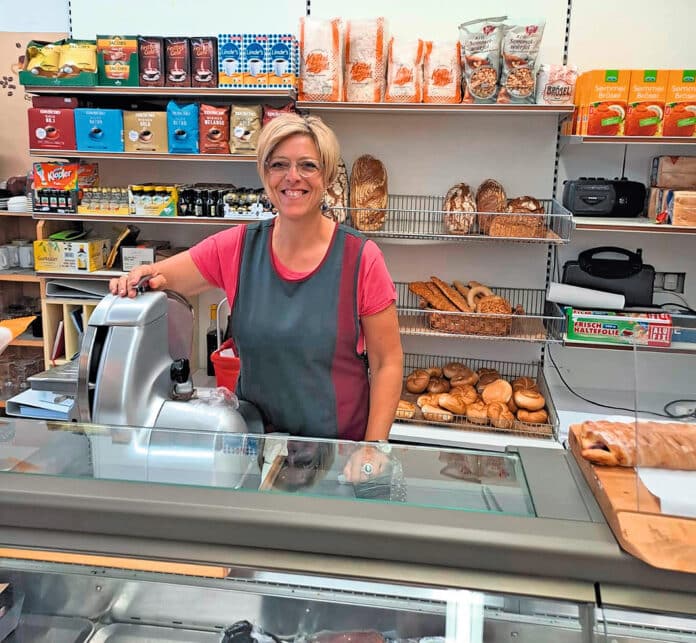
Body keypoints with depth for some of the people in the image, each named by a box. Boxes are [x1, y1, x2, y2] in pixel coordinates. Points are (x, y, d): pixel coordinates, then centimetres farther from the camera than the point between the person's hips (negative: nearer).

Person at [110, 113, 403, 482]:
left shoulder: (359, 258, -12)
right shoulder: (238, 248, -4)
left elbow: (387, 362, -8)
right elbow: (155, 279, 2)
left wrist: (373, 448, -14)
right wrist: (140, 278, -21)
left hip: (339, 446, -2)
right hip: (253, 437, 3)